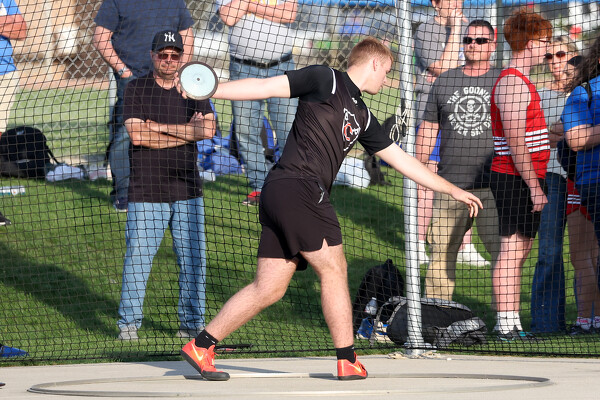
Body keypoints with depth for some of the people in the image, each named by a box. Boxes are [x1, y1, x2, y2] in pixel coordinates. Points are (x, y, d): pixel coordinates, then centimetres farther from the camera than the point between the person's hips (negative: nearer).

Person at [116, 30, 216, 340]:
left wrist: (160, 127, -10)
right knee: (138, 256, -4)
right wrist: (185, 132, -8)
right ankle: (128, 323, 7)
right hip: (146, 190, -3)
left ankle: (192, 323, 15)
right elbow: (137, 135, -12)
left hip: (187, 189, 3)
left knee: (193, 257, 4)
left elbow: (208, 129, -7)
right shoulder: (137, 89, 1)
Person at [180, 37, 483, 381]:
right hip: (296, 186, -9)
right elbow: (267, 87, -4)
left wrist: (453, 190, 32)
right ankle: (348, 361, 0)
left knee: (269, 289, 5)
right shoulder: (326, 80, 0)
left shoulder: (363, 117, 23)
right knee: (334, 269, -4)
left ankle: (201, 346, 8)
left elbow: (401, 160, 29)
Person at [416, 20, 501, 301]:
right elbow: (428, 131, 16)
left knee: (502, 254, -6)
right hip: (449, 187, 2)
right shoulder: (444, 81, 12)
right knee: (441, 254, 3)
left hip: (492, 186, -2)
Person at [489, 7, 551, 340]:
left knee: (519, 251, 12)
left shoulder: (520, 81, 19)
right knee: (511, 250, -9)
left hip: (526, 178, 10)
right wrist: (534, 186, -21)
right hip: (517, 178, -10)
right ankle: (506, 326, -9)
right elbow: (515, 142, -20)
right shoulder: (512, 83, -15)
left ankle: (511, 324, 15)